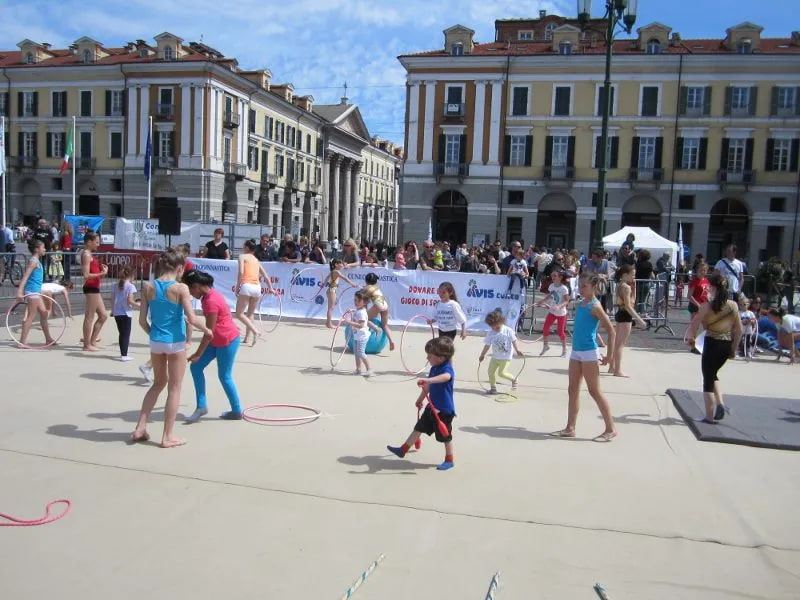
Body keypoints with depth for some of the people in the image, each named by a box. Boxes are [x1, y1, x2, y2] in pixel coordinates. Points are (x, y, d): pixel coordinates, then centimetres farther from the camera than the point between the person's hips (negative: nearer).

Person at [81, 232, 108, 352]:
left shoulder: (90, 254, 18)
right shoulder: (86, 254, -11)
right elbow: (86, 275, -20)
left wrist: (102, 271, 7)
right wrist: (101, 273, -17)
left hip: (94, 288, 10)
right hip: (91, 288, -10)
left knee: (103, 315, 15)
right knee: (90, 316, -3)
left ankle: (92, 341, 20)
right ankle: (87, 345, 4)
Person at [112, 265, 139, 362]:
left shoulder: (116, 285, 8)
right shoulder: (130, 286, -11)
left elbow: (114, 299, 11)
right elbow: (130, 300, -19)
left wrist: (112, 311, 21)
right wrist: (137, 304, -2)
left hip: (117, 313, 6)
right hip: (126, 314, -6)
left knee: (122, 333, 16)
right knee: (126, 334, 0)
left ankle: (122, 353, 24)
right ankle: (124, 355, -3)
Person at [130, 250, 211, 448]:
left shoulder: (149, 287, -1)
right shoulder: (181, 288, -14)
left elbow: (142, 320, 0)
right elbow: (192, 319, -18)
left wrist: (152, 334, 17)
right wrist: (207, 330, 0)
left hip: (156, 342, 5)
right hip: (175, 343, -5)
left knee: (159, 383, 23)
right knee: (174, 388, 8)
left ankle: (140, 428, 21)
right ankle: (167, 437, 13)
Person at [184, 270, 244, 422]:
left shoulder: (211, 301, -26)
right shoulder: (209, 294, 4)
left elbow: (209, 332, -23)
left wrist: (198, 354, -18)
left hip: (227, 341, -10)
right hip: (216, 340, 10)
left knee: (224, 376, 2)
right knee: (196, 367, 5)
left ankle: (237, 411, 16)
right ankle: (202, 406, 10)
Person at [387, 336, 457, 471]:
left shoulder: (447, 368, -22)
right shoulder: (434, 368, 5)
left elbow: (446, 377, -49)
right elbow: (428, 387, 19)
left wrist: (428, 380, -62)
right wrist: (420, 399, 30)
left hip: (444, 410, -8)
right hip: (432, 407, 8)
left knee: (445, 436, 6)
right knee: (419, 427, 15)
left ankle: (449, 460, 25)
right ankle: (403, 450, 25)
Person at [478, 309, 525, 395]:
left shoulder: (508, 331, -13)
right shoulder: (490, 334, -4)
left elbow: (513, 341, -4)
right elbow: (487, 345, 4)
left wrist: (517, 350, -4)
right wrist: (482, 355, 7)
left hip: (506, 357, -5)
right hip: (495, 356, 5)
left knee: (501, 373, -10)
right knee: (491, 371, 2)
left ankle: (513, 379, 18)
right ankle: (493, 388, 17)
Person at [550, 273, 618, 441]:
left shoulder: (595, 306, -13)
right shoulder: (581, 303, 10)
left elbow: (611, 331, -14)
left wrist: (609, 356, -14)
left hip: (589, 353, -8)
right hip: (576, 351, 8)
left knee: (595, 391, -2)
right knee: (573, 390, 10)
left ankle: (611, 429, 8)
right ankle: (570, 428, 17)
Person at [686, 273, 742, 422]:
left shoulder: (708, 306, -12)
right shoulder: (733, 305, 1)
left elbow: (694, 324, -10)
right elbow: (739, 330, 5)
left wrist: (689, 337, 10)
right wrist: (734, 349, 15)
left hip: (712, 343, -5)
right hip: (727, 344, 5)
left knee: (708, 379, 7)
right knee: (713, 374, 27)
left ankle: (710, 417, 10)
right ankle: (720, 403, 10)